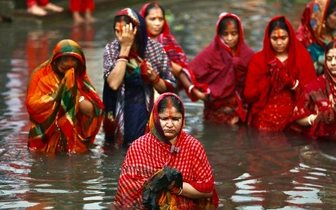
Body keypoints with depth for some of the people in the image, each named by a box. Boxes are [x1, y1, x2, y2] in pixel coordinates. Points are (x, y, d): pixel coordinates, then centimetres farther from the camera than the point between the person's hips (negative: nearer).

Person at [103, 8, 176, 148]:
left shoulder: (154, 49, -8)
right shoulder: (111, 49, -7)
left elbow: (169, 88, -3)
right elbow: (113, 84, -22)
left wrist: (154, 77, -23)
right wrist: (125, 48, -22)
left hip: (151, 108, -1)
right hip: (121, 109, 1)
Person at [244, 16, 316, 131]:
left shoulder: (303, 57, 6)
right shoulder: (258, 59, 6)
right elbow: (249, 95, 0)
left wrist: (291, 82, -14)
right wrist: (268, 79, -12)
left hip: (295, 112, 0)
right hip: (265, 112, 0)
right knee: (265, 126, -25)